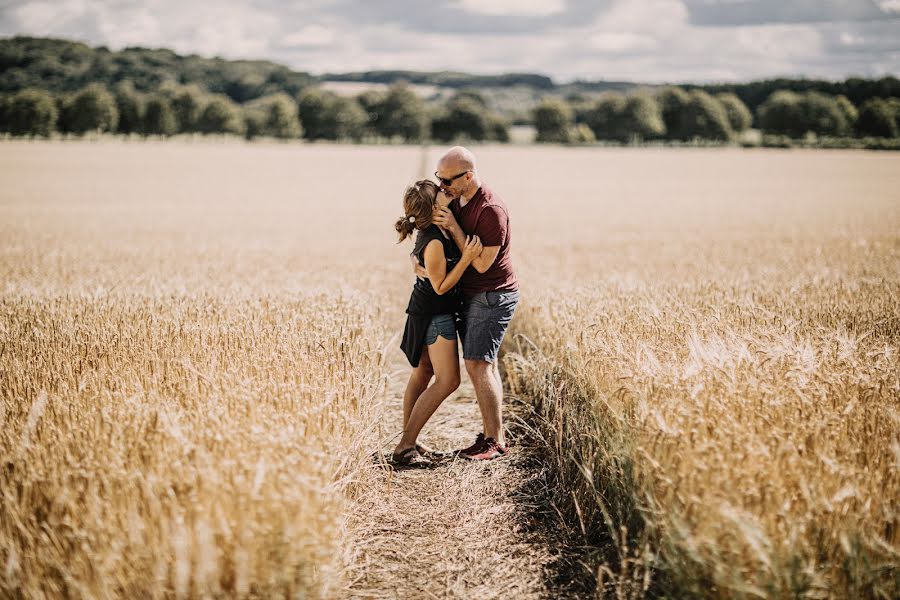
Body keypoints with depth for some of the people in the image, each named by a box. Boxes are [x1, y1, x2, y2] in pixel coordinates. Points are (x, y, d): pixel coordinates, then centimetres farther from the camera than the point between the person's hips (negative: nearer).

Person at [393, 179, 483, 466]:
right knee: (448, 380, -9)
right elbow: (441, 287, -20)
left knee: (422, 373, 14)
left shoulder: (435, 228, 0)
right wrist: (467, 257, -26)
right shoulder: (434, 242, -27)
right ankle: (404, 447, -9)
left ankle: (407, 440, 21)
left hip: (426, 309, 10)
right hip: (435, 312, -10)